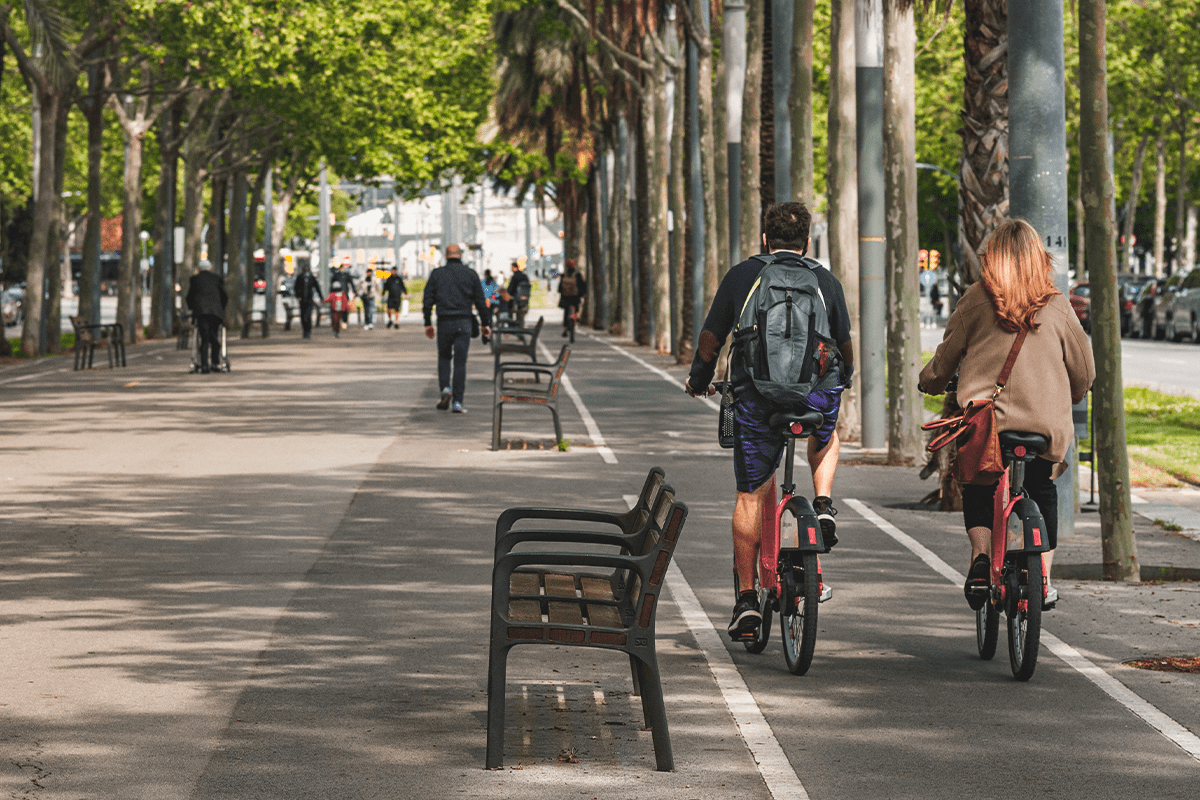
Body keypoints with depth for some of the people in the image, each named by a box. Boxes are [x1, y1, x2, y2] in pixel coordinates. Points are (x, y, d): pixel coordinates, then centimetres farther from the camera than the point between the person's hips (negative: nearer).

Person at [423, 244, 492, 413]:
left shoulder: (436, 274, 3)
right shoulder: (470, 274, 4)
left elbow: (428, 300, 2)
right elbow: (480, 301, 5)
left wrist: (427, 323, 9)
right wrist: (485, 324, 12)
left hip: (444, 323, 0)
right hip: (463, 323, 0)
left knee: (444, 358, 18)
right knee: (460, 362, 2)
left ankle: (445, 388, -5)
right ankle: (457, 401, -2)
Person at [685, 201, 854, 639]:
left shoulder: (742, 276, 8)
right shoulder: (826, 281, 11)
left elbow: (711, 338, 11)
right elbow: (845, 345, 20)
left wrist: (699, 380, 28)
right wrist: (843, 379, 41)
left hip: (756, 397, -1)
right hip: (816, 396, 1)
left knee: (751, 496, 9)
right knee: (826, 436, 36)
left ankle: (746, 596, 7)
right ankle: (824, 506, 12)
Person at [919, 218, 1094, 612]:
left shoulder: (976, 300, -3)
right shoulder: (1056, 307, 0)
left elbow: (947, 356, 4)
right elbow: (1084, 370, 8)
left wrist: (929, 382, 27)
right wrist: (1068, 399, 29)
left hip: (982, 419, -1)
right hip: (1045, 424, 1)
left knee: (977, 492, 21)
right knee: (1043, 495, 22)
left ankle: (981, 554, -4)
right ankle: (1042, 582, 18)